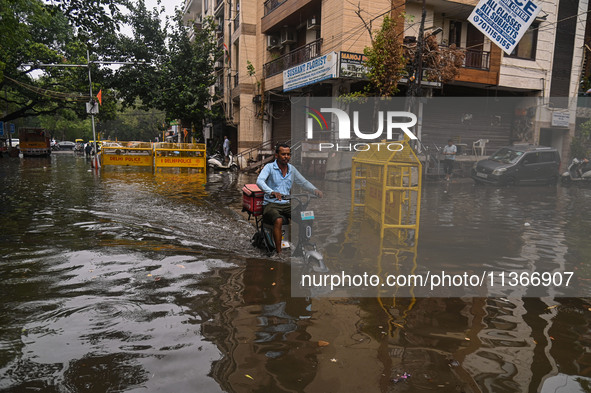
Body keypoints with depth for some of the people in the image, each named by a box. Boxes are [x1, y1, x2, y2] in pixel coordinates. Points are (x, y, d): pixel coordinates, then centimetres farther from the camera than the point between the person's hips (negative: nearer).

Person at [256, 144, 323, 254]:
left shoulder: (292, 169, 11)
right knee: (278, 220, -35)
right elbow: (259, 181, -22)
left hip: (286, 204, 5)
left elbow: (304, 182, 17)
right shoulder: (269, 167, -6)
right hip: (271, 204, -5)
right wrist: (272, 192, -41)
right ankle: (278, 252, -27)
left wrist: (315, 190, -5)